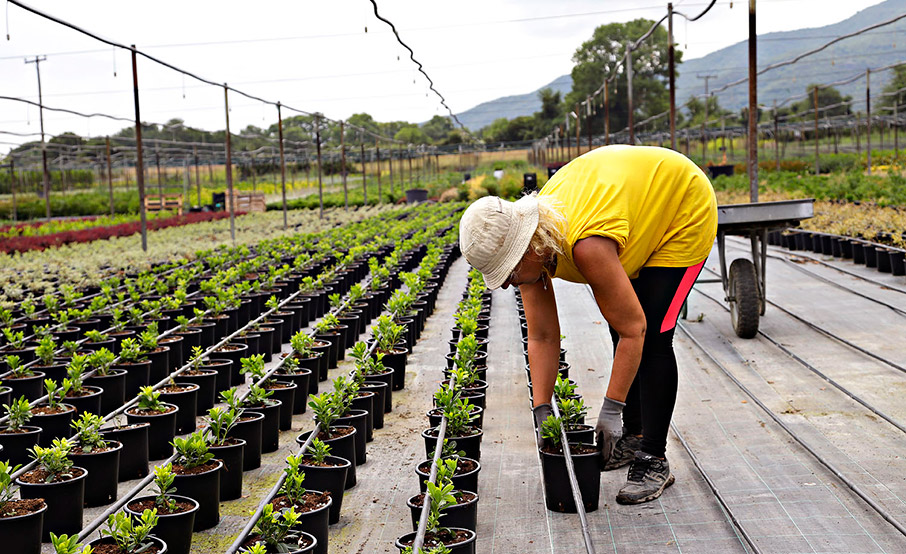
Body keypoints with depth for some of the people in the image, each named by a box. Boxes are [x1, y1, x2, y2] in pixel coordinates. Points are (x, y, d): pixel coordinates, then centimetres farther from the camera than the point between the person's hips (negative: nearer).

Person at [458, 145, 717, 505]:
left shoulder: (587, 247, -41)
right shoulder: (526, 247, -18)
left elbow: (634, 329, -31)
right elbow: (542, 338, -10)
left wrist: (610, 412, -26)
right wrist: (541, 415, -13)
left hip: (686, 206, -7)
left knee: (652, 338, -13)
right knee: (620, 330, 7)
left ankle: (653, 461, -5)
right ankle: (634, 437, 23)